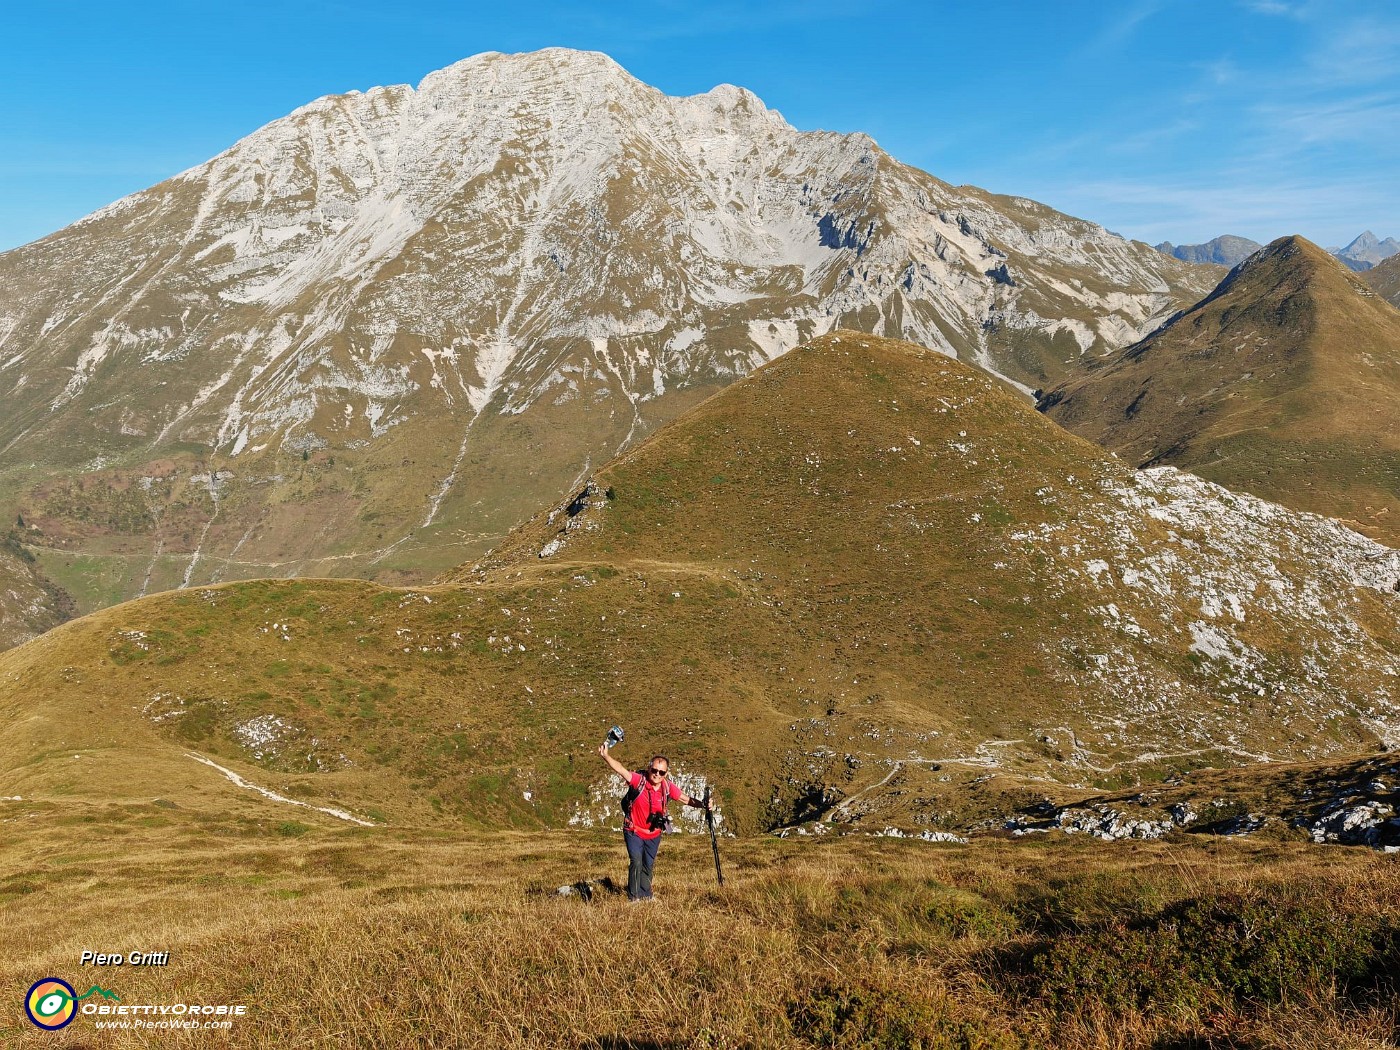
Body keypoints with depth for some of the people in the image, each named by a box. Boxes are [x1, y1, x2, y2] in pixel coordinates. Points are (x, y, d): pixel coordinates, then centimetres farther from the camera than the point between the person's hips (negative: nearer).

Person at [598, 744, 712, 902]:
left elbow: (686, 799, -9)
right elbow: (621, 770, -34)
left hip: (654, 834, 4)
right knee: (636, 861, -17)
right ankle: (634, 897, -3)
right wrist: (606, 756, -49)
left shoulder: (669, 787, -15)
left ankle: (646, 896, 36)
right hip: (634, 831, -3)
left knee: (648, 866, 17)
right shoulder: (640, 780, -24)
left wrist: (702, 804, -27)